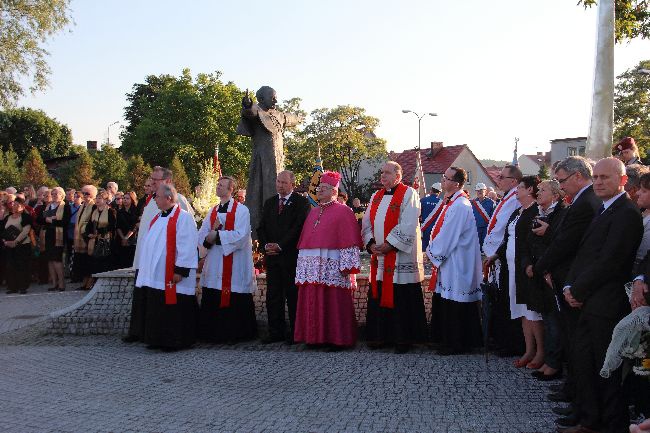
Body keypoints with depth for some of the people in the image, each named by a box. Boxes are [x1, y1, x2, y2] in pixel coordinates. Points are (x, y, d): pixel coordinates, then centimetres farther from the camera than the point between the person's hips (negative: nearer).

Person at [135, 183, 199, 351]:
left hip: (171, 276, -9)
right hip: (155, 274, 9)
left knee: (173, 310, -2)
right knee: (157, 310, 13)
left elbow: (186, 246, -17)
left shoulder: (183, 218, -12)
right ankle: (158, 339, 23)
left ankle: (174, 341, 8)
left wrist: (180, 270, -20)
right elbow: (148, 244, 20)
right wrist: (145, 268, 17)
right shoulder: (157, 219, 15)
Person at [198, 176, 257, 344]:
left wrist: (217, 235, -15)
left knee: (233, 301, -3)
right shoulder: (213, 211, 15)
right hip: (214, 264, 6)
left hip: (234, 264, -6)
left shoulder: (241, 210, -4)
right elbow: (202, 235, 9)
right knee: (212, 300, 6)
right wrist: (209, 237, -13)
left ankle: (234, 334, 9)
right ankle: (213, 333, 16)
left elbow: (240, 235, -16)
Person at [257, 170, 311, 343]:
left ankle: (295, 332, 7)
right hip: (272, 256, 5)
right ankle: (276, 331, 12)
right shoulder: (269, 203, 17)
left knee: (293, 295, 0)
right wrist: (266, 245, -3)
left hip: (291, 256, -5)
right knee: (273, 295, 5)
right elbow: (261, 227, 15)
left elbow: (298, 228, -11)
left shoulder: (301, 202, -2)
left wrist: (280, 245, -13)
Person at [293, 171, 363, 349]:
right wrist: (303, 264, 13)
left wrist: (346, 265, -16)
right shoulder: (313, 212, 19)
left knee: (333, 302, -5)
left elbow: (349, 240, -9)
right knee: (313, 302, 7)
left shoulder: (343, 211, -2)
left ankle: (336, 338, 3)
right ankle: (315, 336, 16)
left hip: (333, 266, -7)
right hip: (312, 266, 7)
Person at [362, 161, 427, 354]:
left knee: (401, 300, -2)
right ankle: (381, 335, 20)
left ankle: (404, 338, 8)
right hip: (379, 257, 7)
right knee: (379, 297, 10)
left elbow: (407, 225, -16)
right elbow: (367, 223, 13)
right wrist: (371, 244, -3)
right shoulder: (376, 196, 16)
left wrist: (388, 245, -16)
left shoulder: (408, 194, -6)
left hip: (401, 257, -7)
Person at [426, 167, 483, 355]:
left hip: (456, 266, -10)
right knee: (444, 304, 16)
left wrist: (432, 252, -7)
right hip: (448, 262, 10)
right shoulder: (453, 202, 12)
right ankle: (446, 339, 27)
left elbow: (447, 238, -20)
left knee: (453, 305, -1)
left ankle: (456, 343, 10)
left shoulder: (459, 206, -20)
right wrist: (434, 250, 9)